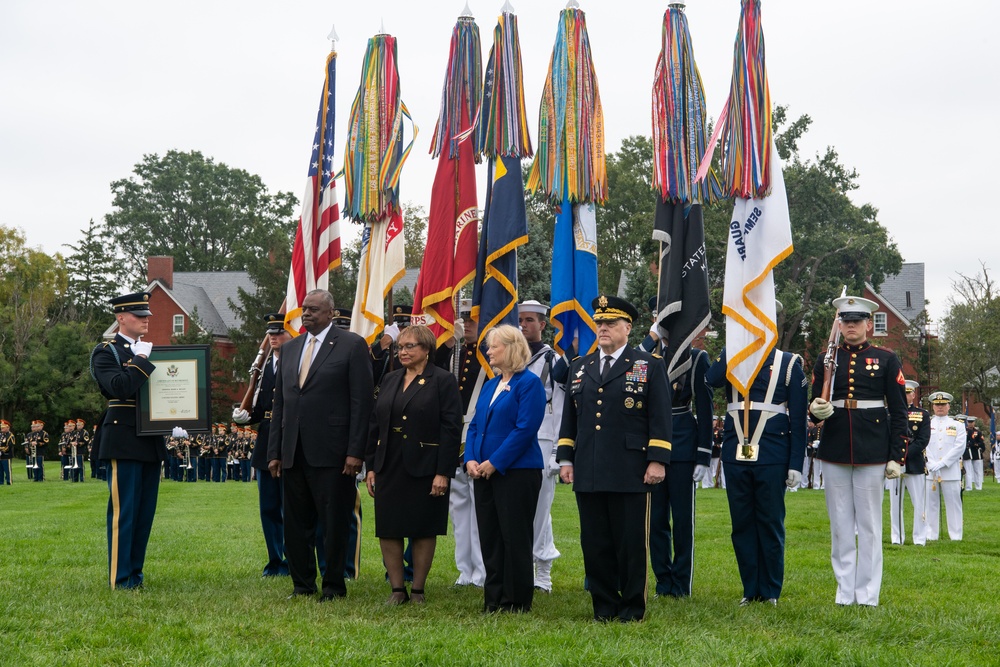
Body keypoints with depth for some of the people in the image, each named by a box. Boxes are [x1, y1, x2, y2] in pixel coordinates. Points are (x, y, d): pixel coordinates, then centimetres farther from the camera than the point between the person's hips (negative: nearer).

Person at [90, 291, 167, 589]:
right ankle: (120, 577, 0)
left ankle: (136, 571, 17)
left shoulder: (150, 352, 18)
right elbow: (119, 387, -20)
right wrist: (142, 361, -15)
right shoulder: (105, 352, -3)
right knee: (123, 511, -5)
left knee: (145, 511, 9)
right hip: (124, 440, -7)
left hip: (152, 442, 7)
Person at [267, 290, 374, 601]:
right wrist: (274, 451, 9)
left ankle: (334, 584, 13)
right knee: (296, 523, 9)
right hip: (293, 453, 6)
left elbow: (362, 401, -7)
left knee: (334, 522, 1)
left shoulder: (352, 345, -2)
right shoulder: (290, 348, 16)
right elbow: (279, 403, 16)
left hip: (331, 452, -5)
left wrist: (355, 452, -13)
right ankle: (302, 584, 20)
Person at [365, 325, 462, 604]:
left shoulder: (443, 381, -4)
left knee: (423, 531, 3)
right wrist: (370, 466, 6)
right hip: (389, 468, 5)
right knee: (387, 529, 3)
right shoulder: (389, 381, 13)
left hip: (424, 469, -5)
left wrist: (443, 473, -15)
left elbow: (451, 429, -9)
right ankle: (397, 589, 12)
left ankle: (418, 590, 12)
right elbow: (374, 425, 13)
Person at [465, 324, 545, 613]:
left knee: (515, 538, -3)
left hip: (517, 472, -8)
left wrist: (494, 463, -17)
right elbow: (475, 425, 16)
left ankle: (516, 603, 5)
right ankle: (493, 599, 17)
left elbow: (525, 429, -17)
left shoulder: (529, 383, -9)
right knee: (489, 538, 10)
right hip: (484, 471, 8)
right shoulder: (490, 385, 16)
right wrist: (471, 459, -1)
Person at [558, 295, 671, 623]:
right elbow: (569, 417, 18)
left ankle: (632, 607, 12)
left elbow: (660, 418, -2)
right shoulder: (580, 367, 16)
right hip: (588, 474, 4)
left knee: (632, 543, 1)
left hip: (630, 473, -4)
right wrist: (566, 459, 11)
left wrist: (657, 460, -9)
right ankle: (604, 606, 16)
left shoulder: (649, 366, 3)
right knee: (595, 544, 6)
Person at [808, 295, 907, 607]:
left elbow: (899, 411, 2)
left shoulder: (886, 360, 3)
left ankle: (868, 596, 9)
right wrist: (817, 410, -13)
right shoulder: (826, 359, 9)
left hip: (872, 453, -2)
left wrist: (896, 457, -3)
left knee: (869, 525, 2)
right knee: (840, 526, 6)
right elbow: (815, 404, 12)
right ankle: (844, 594, 14)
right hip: (834, 452, 2)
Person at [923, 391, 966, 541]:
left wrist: (942, 463, -12)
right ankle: (931, 535, 7)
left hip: (951, 471, -1)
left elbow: (959, 447, -2)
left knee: (953, 504, 1)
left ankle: (956, 536, 6)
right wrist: (931, 464, -12)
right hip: (929, 471, 1)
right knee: (930, 504, 2)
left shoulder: (957, 425, 8)